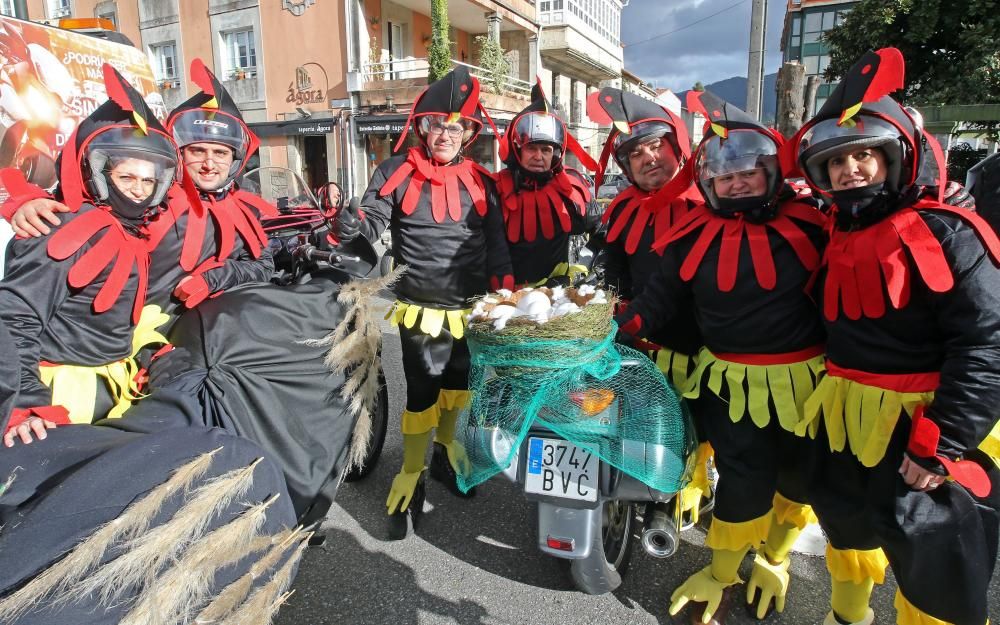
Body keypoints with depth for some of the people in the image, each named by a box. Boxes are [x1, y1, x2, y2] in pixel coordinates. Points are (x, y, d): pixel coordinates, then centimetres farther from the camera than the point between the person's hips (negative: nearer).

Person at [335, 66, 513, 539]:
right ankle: (411, 476, 17)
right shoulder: (397, 173, -4)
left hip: (471, 309, 4)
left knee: (458, 385, 19)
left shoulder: (480, 181, 6)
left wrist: (506, 295, -2)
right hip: (421, 309, -4)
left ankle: (445, 450, 44)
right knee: (422, 393, -3)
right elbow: (372, 222, -9)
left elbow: (496, 245, 8)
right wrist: (350, 227, -32)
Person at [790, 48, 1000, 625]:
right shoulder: (833, 239, 7)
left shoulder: (945, 232, -13)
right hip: (845, 423, 7)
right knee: (849, 532, 26)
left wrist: (940, 443, -21)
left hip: (931, 425, -6)